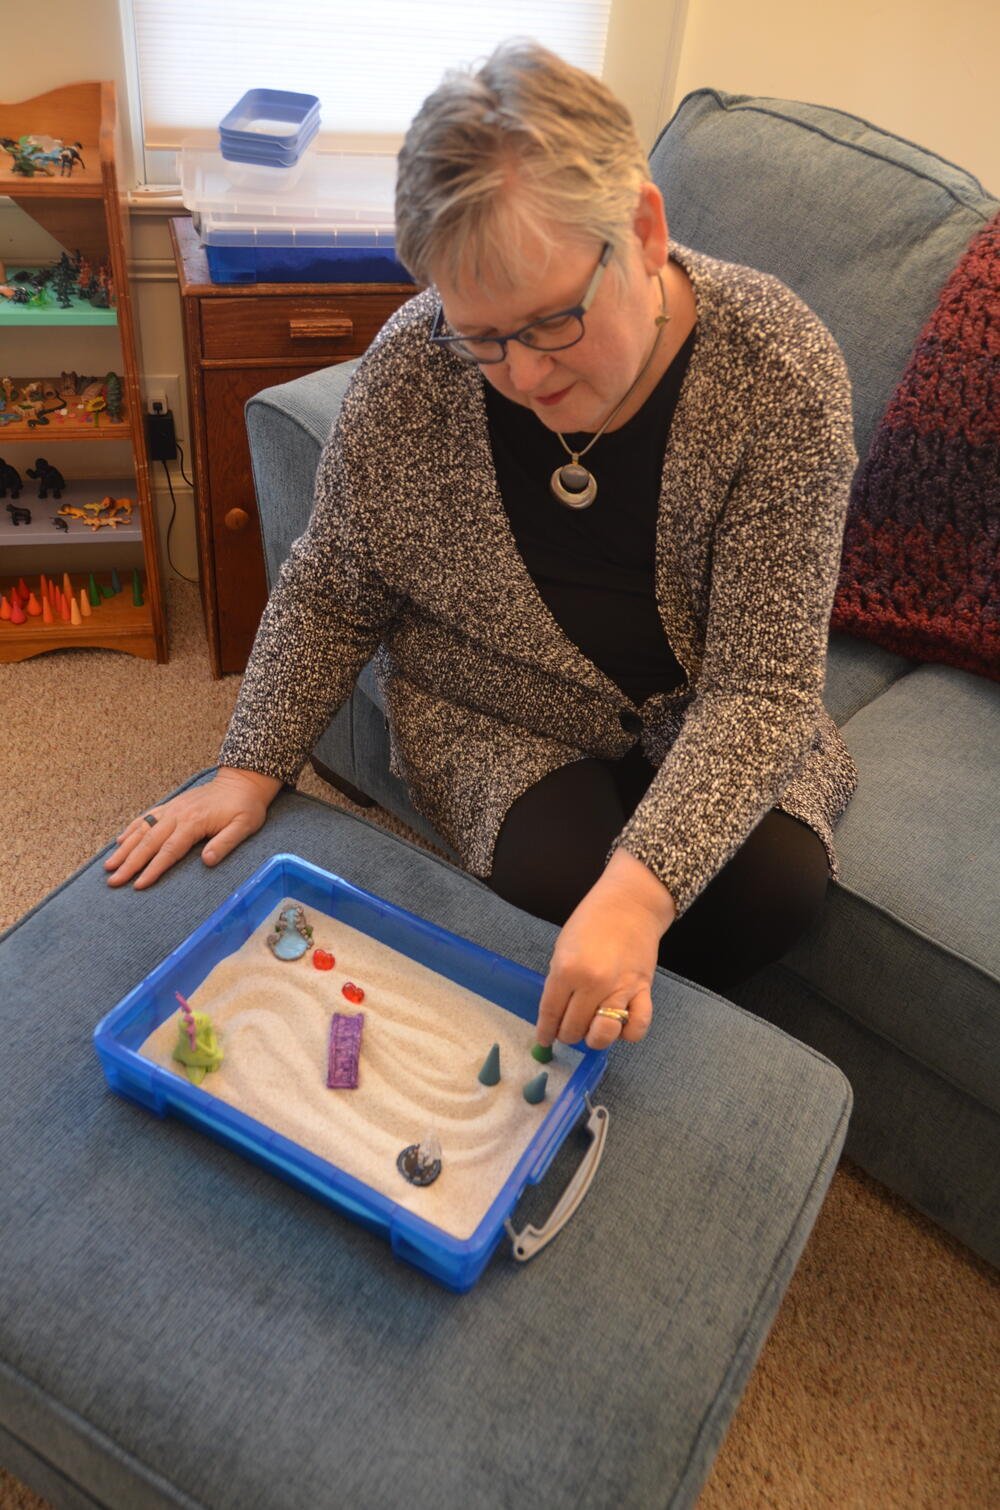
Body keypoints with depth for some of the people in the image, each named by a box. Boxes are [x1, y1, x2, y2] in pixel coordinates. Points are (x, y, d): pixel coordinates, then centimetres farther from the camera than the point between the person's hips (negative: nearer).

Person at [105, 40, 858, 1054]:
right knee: (561, 874, -27)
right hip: (491, 718, 0)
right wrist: (252, 767, -13)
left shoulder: (781, 372, -23)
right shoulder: (411, 366, -19)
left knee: (780, 883, -22)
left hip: (702, 725, 1)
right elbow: (330, 592, -4)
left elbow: (763, 684, -25)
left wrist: (643, 886, -38)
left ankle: (649, 1023, 10)